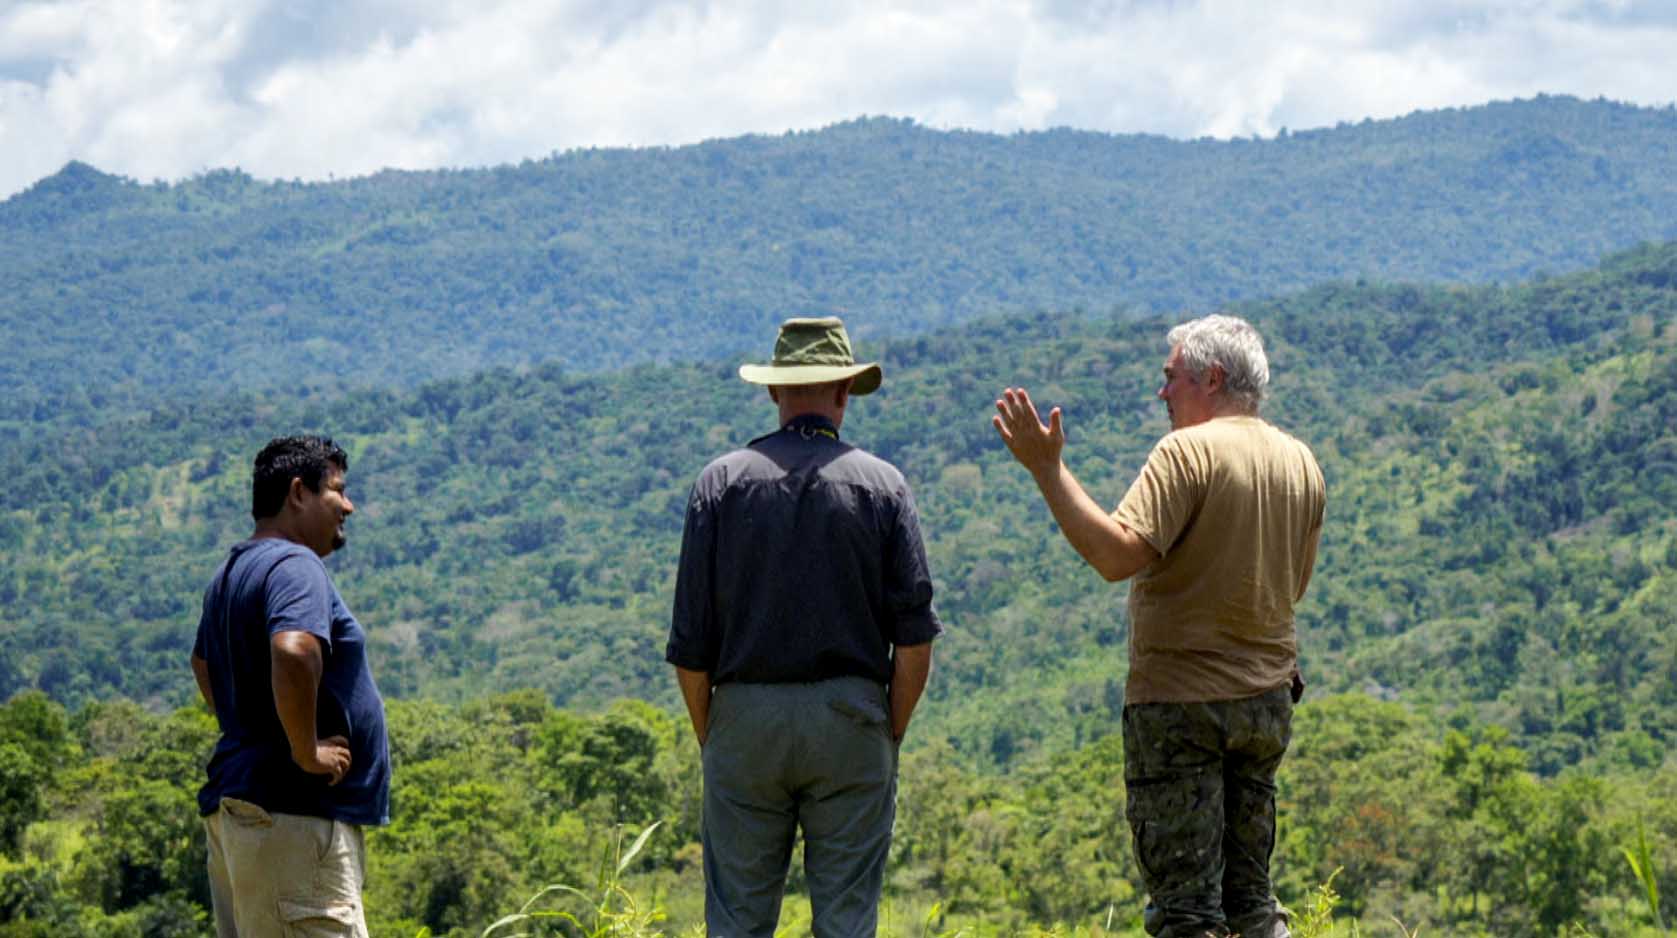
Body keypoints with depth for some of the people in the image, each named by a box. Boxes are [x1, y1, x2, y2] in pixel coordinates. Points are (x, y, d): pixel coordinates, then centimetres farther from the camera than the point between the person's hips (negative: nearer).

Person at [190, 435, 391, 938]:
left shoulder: (232, 572, 19)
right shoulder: (294, 566, -13)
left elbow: (203, 662, 37)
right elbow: (294, 652, -32)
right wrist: (306, 752, -21)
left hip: (236, 801, 11)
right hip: (291, 817, -11)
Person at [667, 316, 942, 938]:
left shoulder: (722, 481, 1)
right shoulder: (882, 484, 0)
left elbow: (690, 641, 0)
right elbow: (915, 635, -3)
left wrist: (708, 737, 10)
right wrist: (893, 731, 7)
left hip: (745, 718, 0)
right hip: (850, 719, 0)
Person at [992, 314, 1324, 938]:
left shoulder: (1189, 452, -14)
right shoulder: (1300, 464, 10)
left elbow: (1117, 553, -25)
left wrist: (1046, 468, -22)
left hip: (1181, 702, -7)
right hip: (1266, 697, 7)